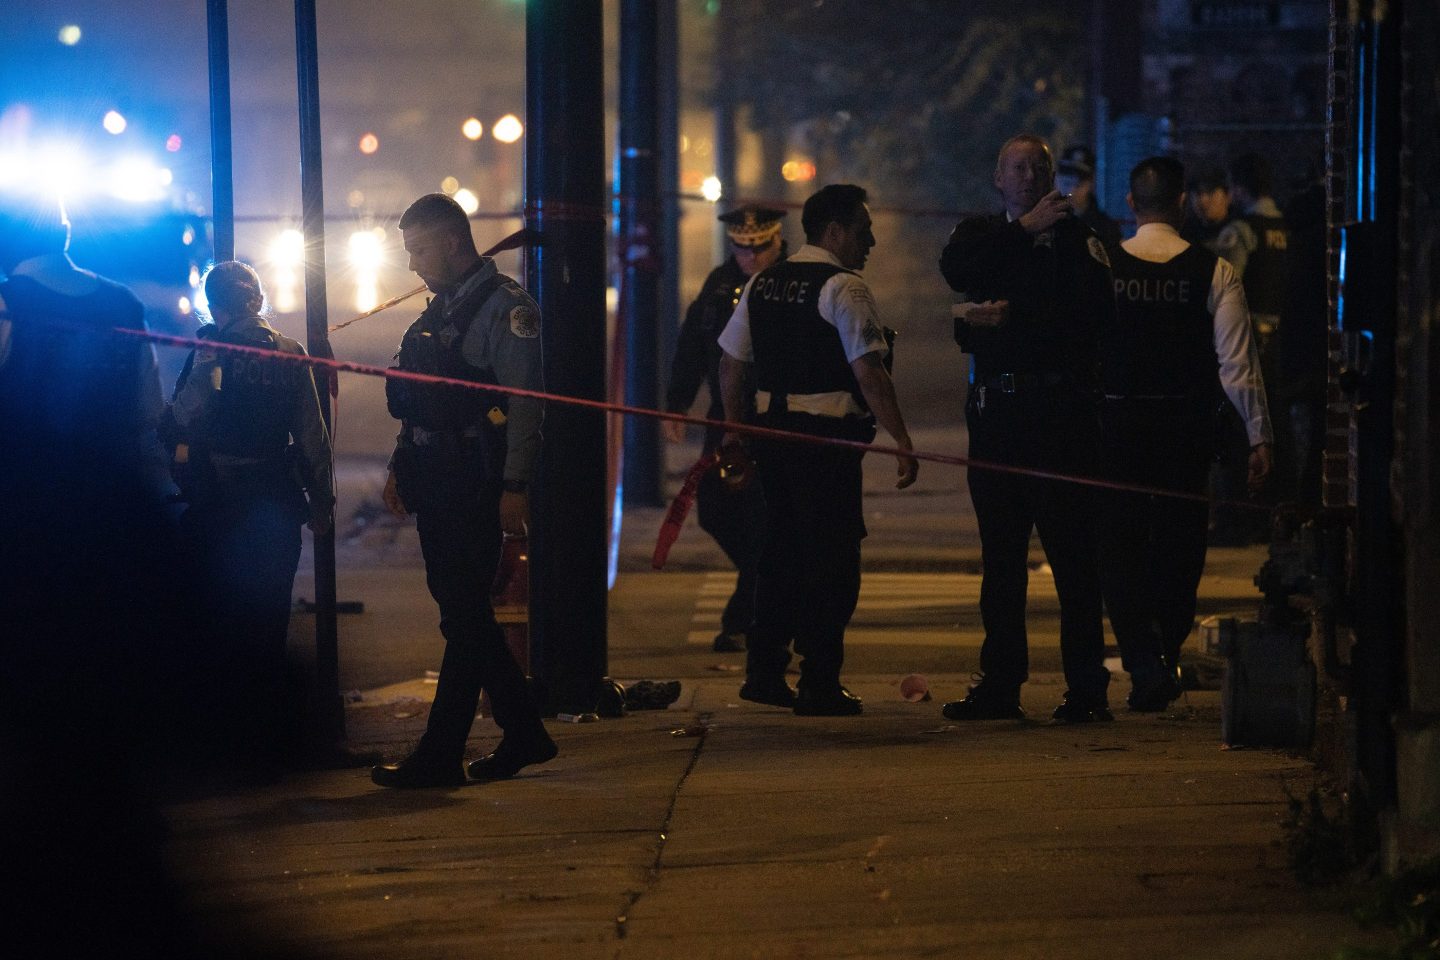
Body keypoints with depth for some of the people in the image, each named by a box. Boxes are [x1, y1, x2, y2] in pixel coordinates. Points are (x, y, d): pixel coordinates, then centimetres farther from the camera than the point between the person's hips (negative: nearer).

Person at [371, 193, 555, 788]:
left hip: (477, 484, -9)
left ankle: (439, 756, -5)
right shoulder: (440, 309, 18)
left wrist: (515, 486, -19)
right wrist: (400, 466, 16)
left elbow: (523, 402, -14)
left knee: (464, 616, -6)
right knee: (463, 611, 12)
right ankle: (524, 733, 21)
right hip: (435, 481, 9)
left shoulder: (505, 307, -9)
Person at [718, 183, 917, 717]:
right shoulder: (844, 288, -11)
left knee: (783, 548, 17)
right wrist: (902, 442, -17)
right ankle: (820, 686, 0)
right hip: (828, 437, -7)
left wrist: (735, 429, 26)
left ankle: (764, 672, 21)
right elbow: (869, 372, -18)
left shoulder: (762, 284, 12)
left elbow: (732, 363, 17)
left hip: (771, 430, 7)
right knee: (833, 556, -1)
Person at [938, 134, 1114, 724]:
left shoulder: (1077, 237, 3)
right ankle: (1000, 684, 13)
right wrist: (1024, 227, -9)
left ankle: (1086, 686, -2)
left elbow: (1094, 311, -10)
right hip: (996, 405, 4)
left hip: (1060, 407, -4)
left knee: (1072, 551, -4)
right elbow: (955, 270, -7)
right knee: (1000, 551, 8)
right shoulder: (980, 235, 15)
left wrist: (1010, 316, -13)